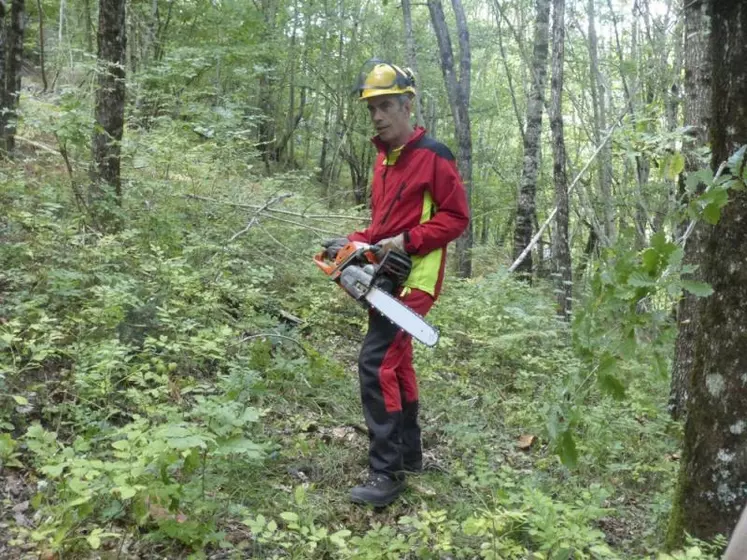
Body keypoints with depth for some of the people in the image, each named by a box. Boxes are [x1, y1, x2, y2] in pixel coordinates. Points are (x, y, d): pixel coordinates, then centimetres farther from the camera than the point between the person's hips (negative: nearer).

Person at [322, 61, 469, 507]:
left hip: (414, 279, -9)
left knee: (377, 365, -15)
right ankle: (409, 453, 29)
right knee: (396, 362, 15)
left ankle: (387, 473, -9)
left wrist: (407, 241, -20)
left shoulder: (433, 156, -10)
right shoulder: (384, 158, 16)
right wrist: (356, 242, 5)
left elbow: (456, 218, -12)